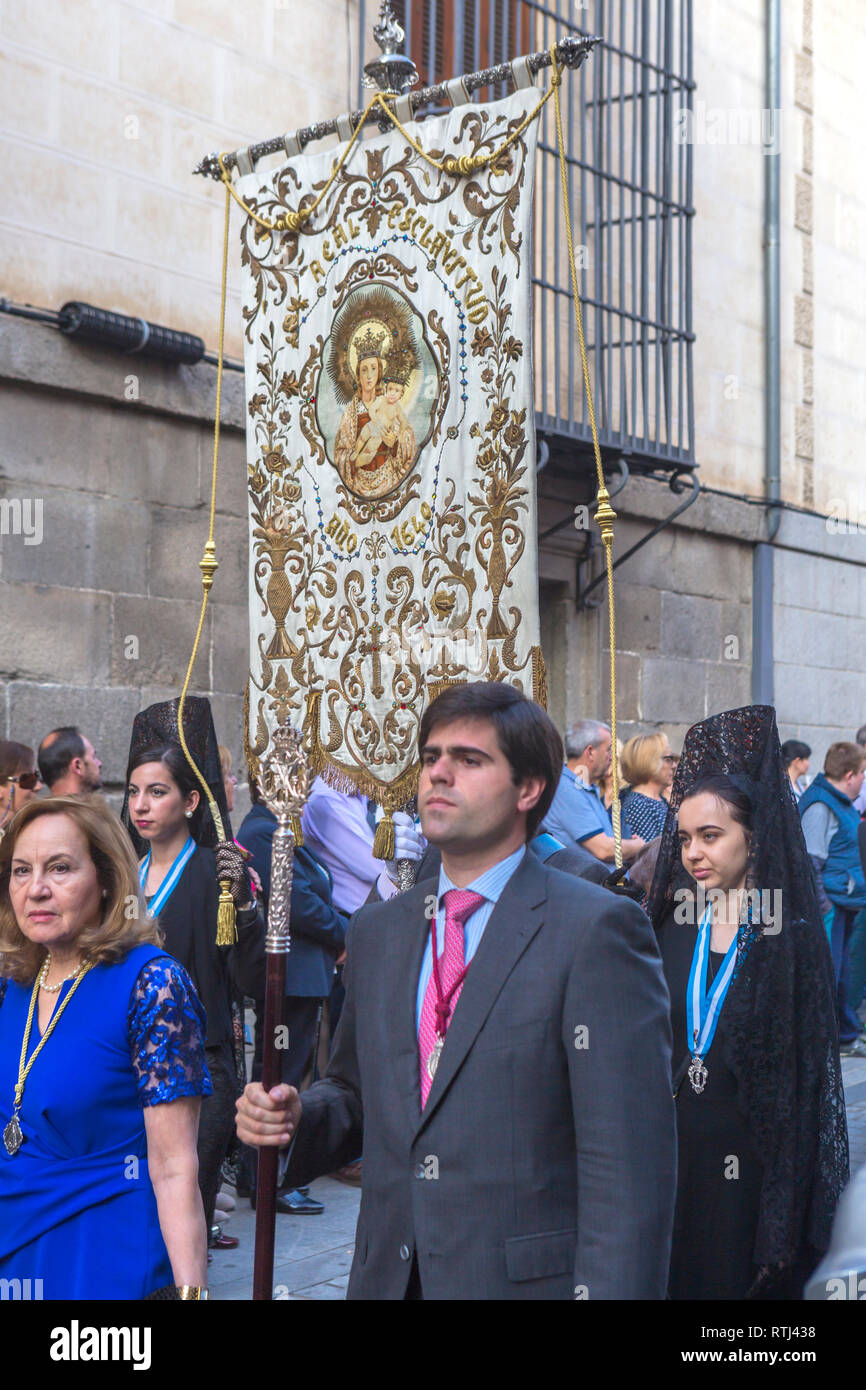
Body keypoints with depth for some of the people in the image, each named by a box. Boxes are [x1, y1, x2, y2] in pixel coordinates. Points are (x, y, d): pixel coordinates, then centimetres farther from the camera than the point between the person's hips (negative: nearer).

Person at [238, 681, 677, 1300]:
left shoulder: (597, 929, -11)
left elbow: (626, 1154, -15)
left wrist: (609, 1288, -21)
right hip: (387, 1276, 6)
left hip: (527, 1277, -5)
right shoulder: (378, 931, 10)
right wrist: (297, 1117, 0)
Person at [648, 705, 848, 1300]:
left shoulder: (792, 938, -8)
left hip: (752, 1161, -4)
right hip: (672, 1157, 4)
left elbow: (810, 1079, -9)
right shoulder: (672, 930, 4)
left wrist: (792, 1214, -12)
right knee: (677, 1277, 9)